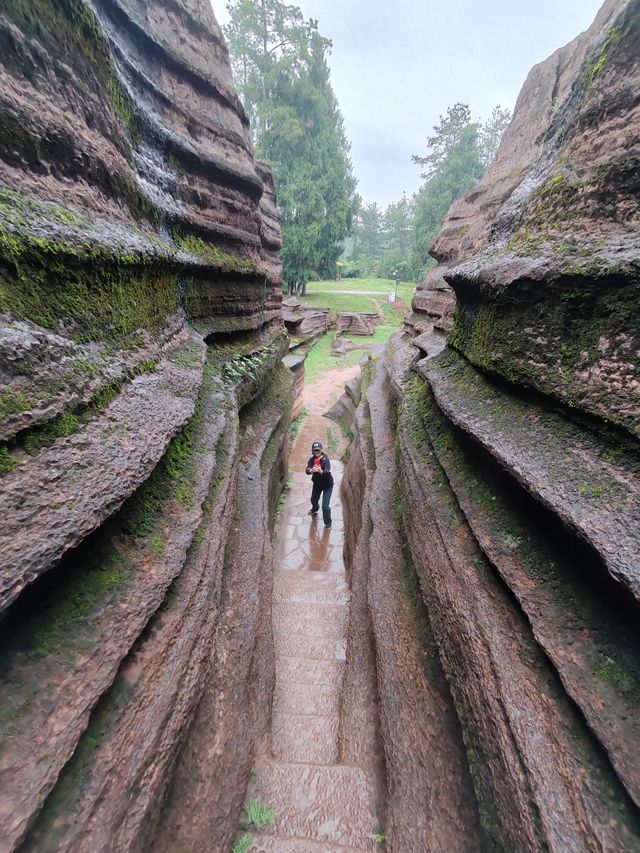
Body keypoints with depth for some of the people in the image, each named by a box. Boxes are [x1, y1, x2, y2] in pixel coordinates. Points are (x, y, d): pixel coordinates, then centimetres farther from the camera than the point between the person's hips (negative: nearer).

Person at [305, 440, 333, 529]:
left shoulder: (325, 459, -27)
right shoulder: (312, 459, -13)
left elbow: (327, 472, -42)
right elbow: (306, 470, -28)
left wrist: (320, 471, -63)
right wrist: (311, 470, -51)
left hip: (327, 484, -5)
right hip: (317, 483, 5)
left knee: (325, 505, -10)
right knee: (313, 500, 26)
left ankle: (328, 523, 15)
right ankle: (315, 509, 62)